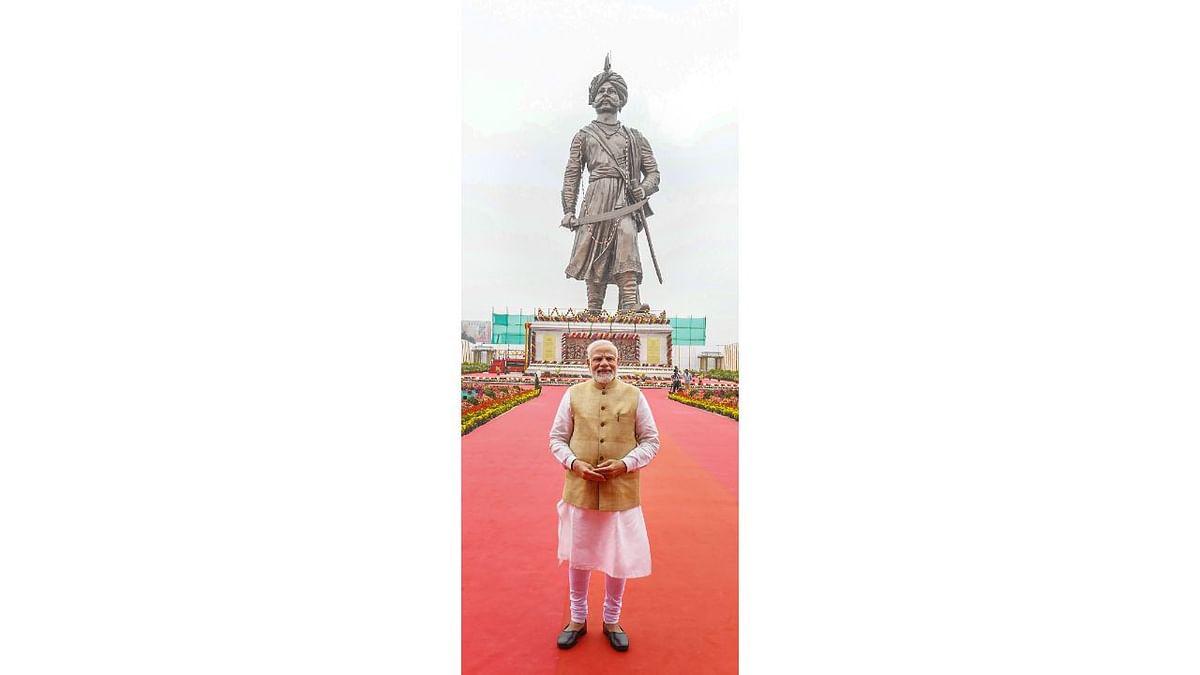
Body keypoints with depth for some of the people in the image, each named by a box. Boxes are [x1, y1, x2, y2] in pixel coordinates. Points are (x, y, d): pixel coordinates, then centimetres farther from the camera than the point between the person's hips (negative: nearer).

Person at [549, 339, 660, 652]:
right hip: (579, 489, 1)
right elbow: (556, 438, 4)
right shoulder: (573, 394, -1)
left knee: (620, 558, 13)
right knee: (577, 556, 16)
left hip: (622, 492, 0)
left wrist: (624, 464, -15)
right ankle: (578, 619, 40)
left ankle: (612, 620, 39)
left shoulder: (634, 396, -3)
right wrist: (574, 463, -14)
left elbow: (651, 440, 0)